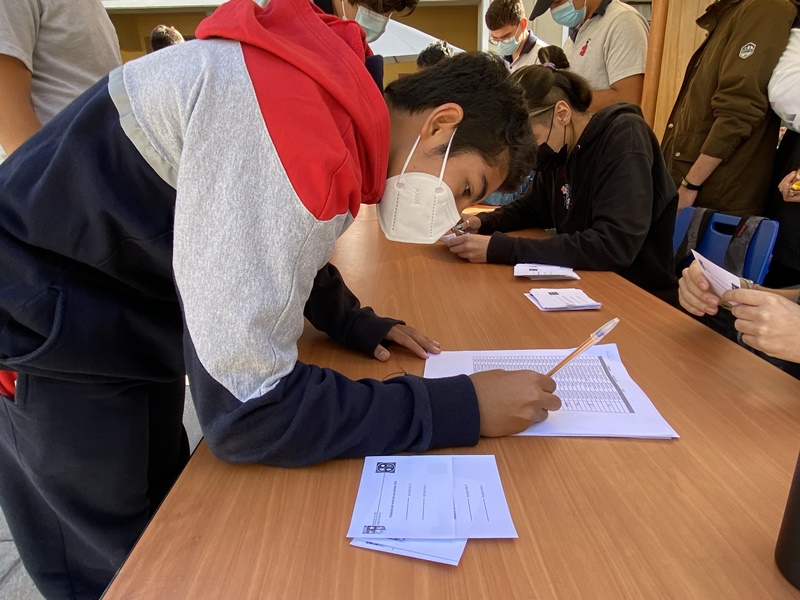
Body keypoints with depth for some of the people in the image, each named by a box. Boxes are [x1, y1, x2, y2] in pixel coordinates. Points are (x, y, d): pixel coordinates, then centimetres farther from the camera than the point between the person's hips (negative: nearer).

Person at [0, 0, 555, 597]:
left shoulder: (342, 113, -3)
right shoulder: (297, 131, -34)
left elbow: (286, 251, 14)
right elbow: (249, 410, -33)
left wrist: (359, 325, 0)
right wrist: (462, 407, -28)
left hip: (131, 327, 9)